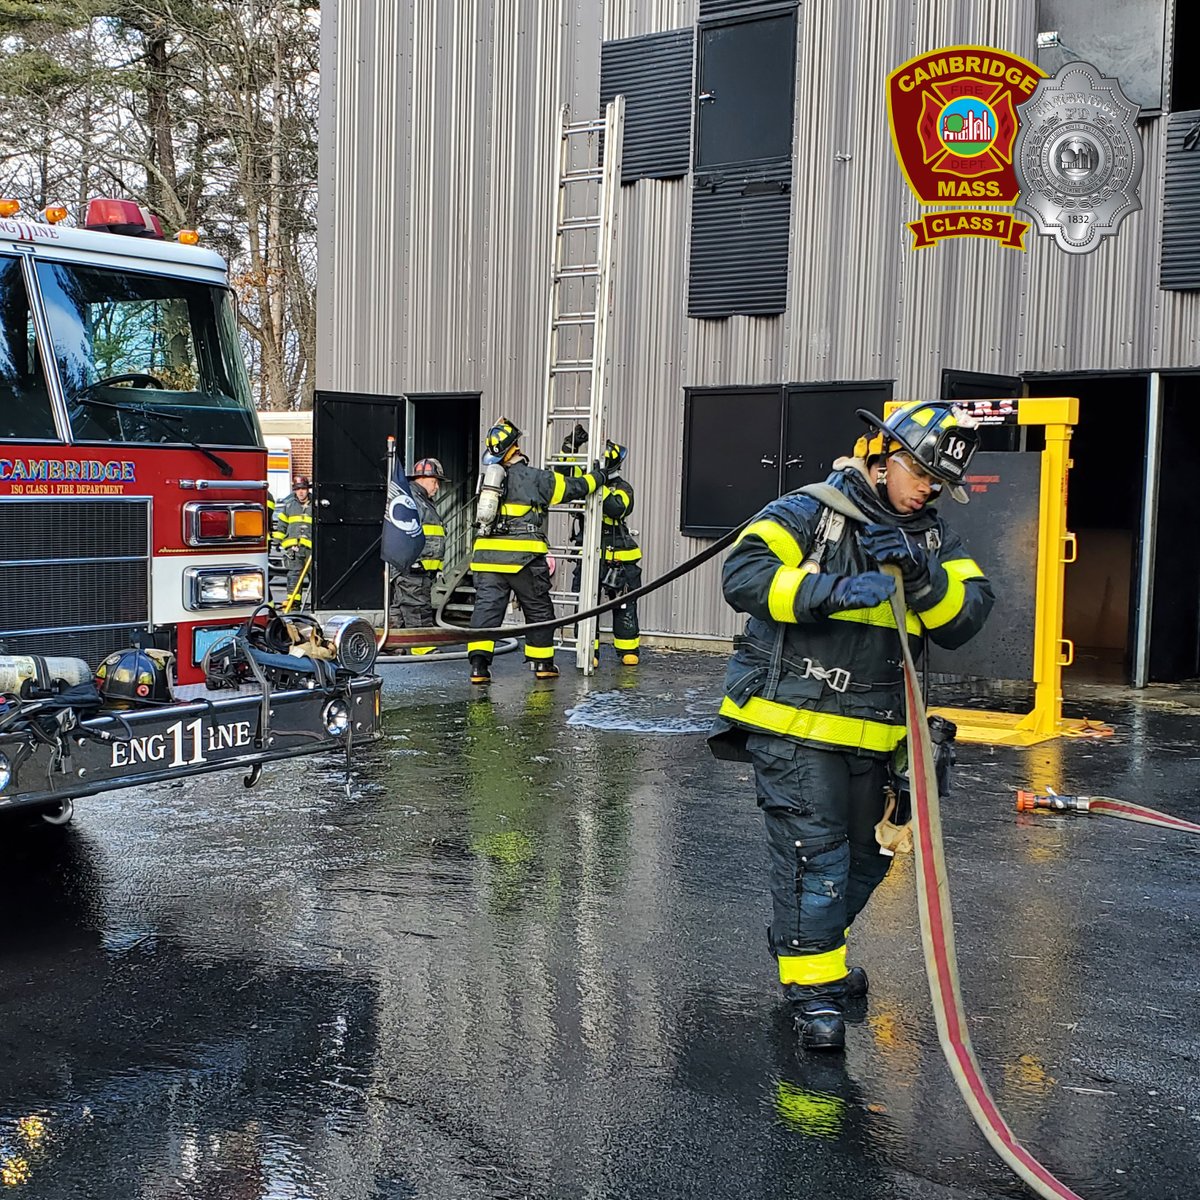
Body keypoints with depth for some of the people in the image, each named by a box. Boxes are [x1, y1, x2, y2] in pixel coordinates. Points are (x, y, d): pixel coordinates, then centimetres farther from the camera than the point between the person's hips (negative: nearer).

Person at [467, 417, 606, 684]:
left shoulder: (490, 476, 15)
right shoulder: (535, 477, -3)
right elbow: (572, 487, 6)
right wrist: (597, 477, 26)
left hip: (487, 555, 4)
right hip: (523, 557, -4)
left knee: (486, 606, 1)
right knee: (539, 610, 12)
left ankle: (479, 664, -13)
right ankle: (543, 663, 22)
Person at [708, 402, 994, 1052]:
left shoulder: (932, 536, 11)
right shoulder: (808, 513, -7)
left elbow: (966, 616, -2)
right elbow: (744, 574, -21)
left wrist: (920, 570, -20)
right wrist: (832, 591, -31)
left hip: (869, 730, 7)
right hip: (792, 718, -7)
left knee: (865, 853, 18)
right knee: (813, 847, -10)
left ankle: (811, 946, 42)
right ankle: (813, 987, 3)